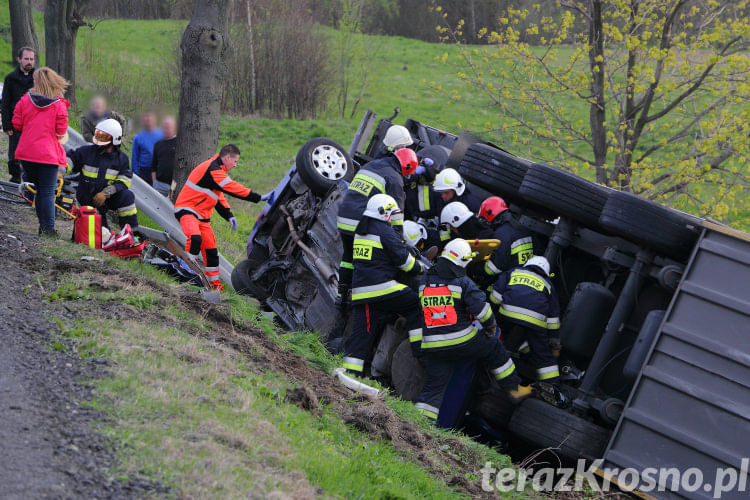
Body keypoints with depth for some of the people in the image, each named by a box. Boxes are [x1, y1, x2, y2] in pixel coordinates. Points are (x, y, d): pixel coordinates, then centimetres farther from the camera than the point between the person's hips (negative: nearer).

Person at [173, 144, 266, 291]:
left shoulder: (217, 170, 17)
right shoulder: (212, 170, -18)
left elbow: (219, 196, 23)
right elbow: (233, 189, -22)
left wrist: (229, 216, 10)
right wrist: (259, 198, -19)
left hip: (202, 215, 10)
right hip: (187, 210, -10)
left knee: (211, 249, 8)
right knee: (195, 238, -33)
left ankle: (215, 283, 16)